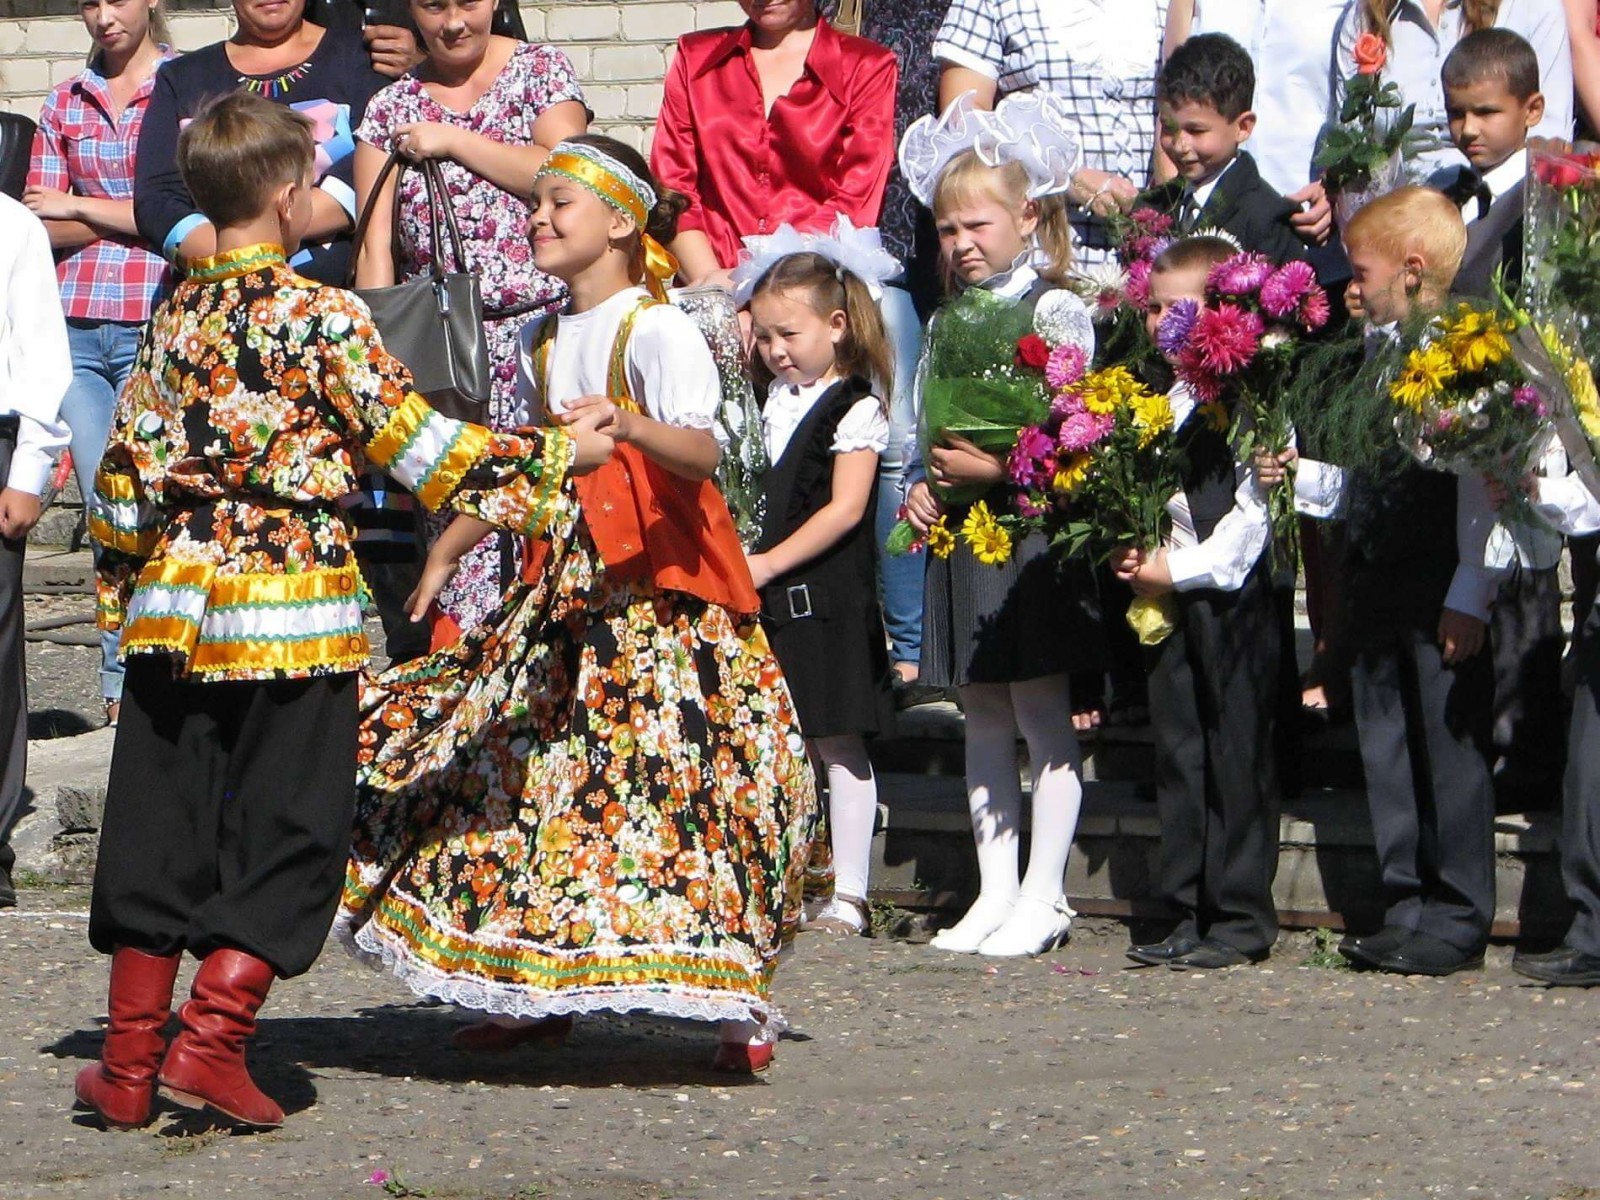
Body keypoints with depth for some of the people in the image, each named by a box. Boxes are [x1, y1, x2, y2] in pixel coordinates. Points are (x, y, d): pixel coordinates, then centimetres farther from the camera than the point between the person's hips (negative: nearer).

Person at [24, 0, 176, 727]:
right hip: (78, 326, 4)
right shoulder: (67, 103, 15)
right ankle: (121, 686, 6)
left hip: (157, 322, -4)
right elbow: (44, 226, 10)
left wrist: (82, 208, -1)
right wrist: (136, 217, -5)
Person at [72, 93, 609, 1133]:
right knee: (288, 832, 3)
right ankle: (211, 1037, -6)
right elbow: (414, 443, -7)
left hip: (174, 598, 5)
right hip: (293, 596, -5)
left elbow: (127, 465, 12)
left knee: (160, 831, 10)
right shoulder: (319, 316, -8)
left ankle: (130, 1062, 11)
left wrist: (124, 583, 24)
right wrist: (552, 460, 2)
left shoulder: (179, 315, 9)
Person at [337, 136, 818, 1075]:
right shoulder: (543, 340, 15)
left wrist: (626, 423, -45)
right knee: (528, 774, 7)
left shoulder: (656, 331, -10)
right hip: (565, 584, 8)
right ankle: (537, 994, 16)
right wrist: (448, 549, 32)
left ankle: (744, 1005, -8)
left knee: (674, 773, -13)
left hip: (658, 584, -8)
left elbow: (701, 453, -27)